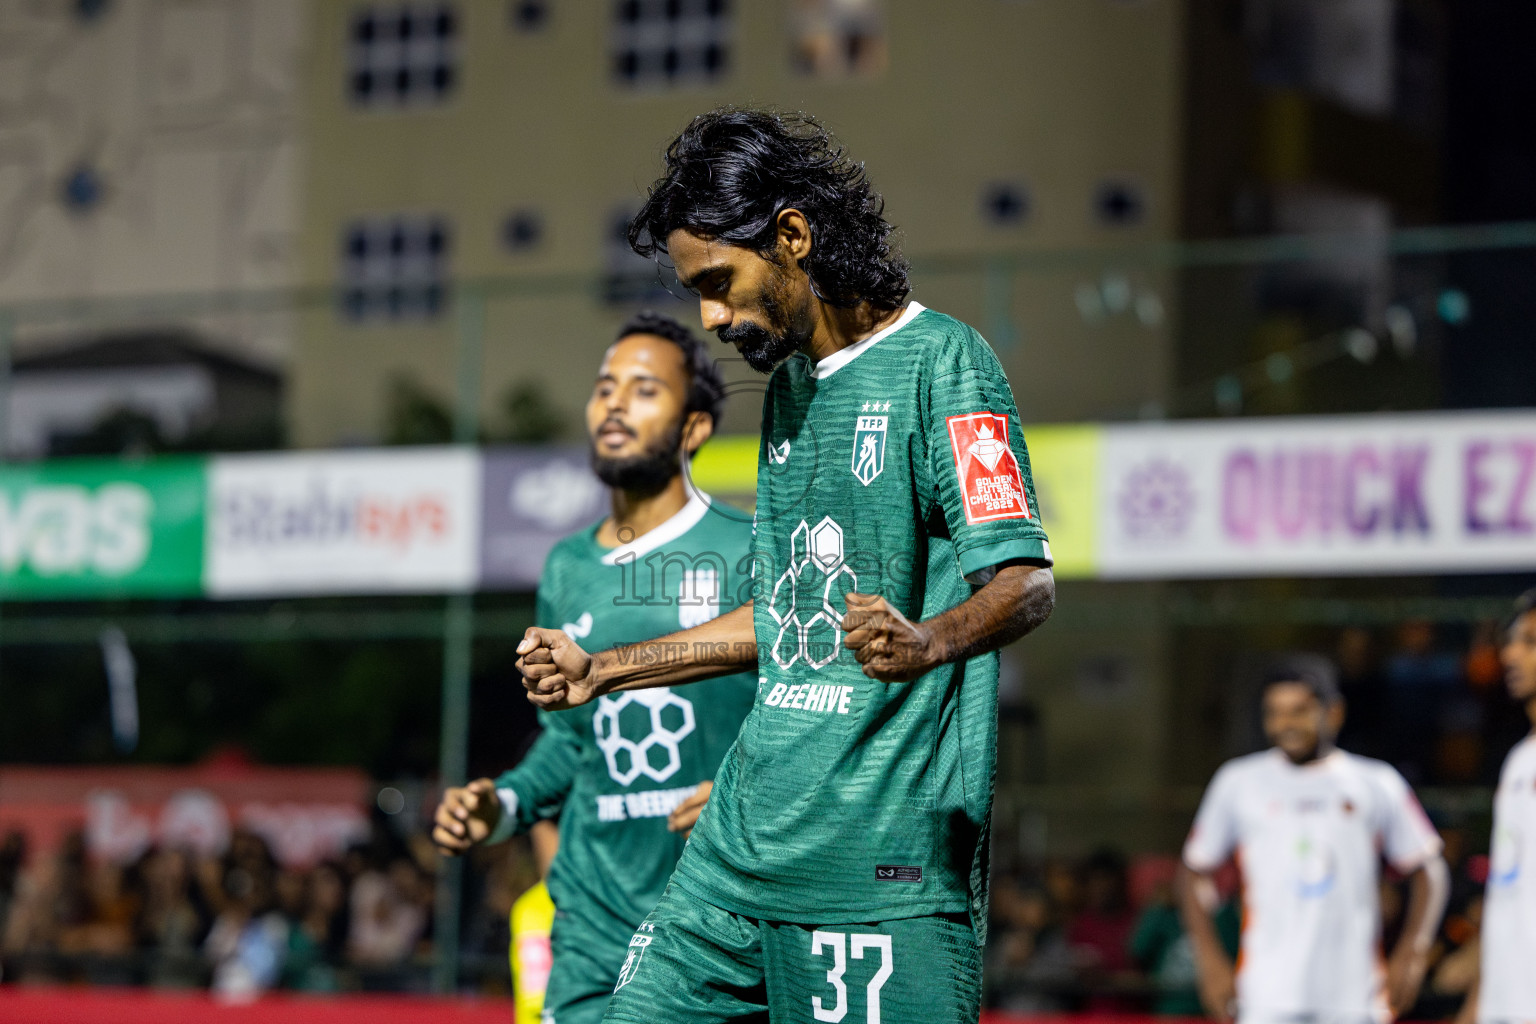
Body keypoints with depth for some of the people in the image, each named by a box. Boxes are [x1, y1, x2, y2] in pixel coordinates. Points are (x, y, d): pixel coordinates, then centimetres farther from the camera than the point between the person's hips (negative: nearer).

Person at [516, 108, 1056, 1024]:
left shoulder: (941, 359, -7)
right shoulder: (789, 384, 19)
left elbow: (1026, 581, -15)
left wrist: (927, 642, -35)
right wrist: (602, 671, 27)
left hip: (886, 848, -8)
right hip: (748, 836, 8)